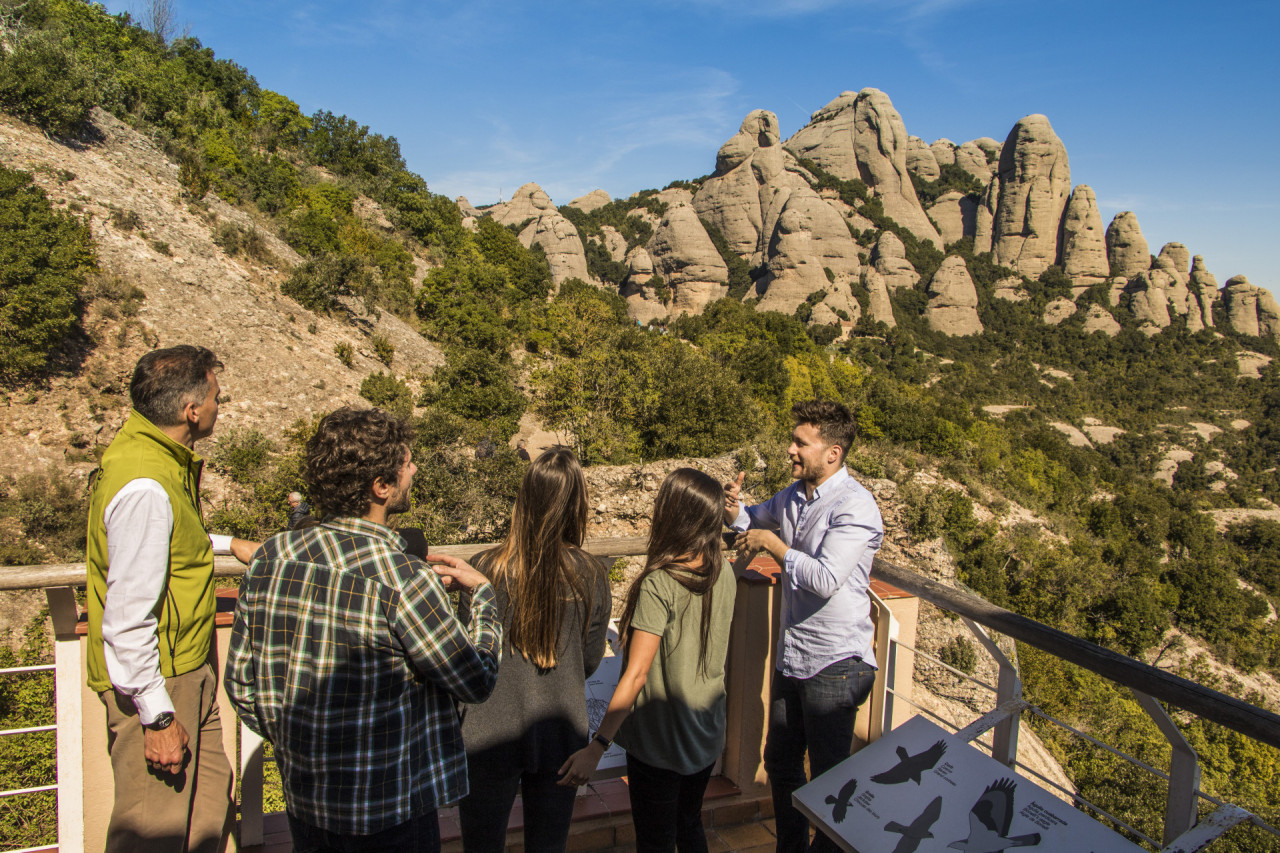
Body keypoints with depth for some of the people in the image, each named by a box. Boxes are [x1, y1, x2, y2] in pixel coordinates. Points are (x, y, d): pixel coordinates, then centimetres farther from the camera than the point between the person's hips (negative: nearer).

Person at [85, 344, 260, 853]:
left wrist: (227, 544, 24)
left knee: (209, 804, 20)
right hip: (155, 683, -9)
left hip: (185, 671, 10)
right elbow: (128, 617, -27)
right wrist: (158, 717, -22)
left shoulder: (152, 451, 4)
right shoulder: (145, 486, -28)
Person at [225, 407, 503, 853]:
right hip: (389, 811, -6)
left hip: (303, 801, 6)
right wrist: (483, 592, -1)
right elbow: (475, 679, -15)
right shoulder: (399, 575, -25)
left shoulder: (271, 556, -6)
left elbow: (241, 682, 3)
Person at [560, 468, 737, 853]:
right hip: (707, 734, 7)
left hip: (660, 741, -6)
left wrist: (597, 747, -25)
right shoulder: (724, 574, -5)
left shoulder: (659, 584, -25)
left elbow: (636, 675, -27)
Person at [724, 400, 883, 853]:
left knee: (830, 775, 10)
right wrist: (733, 507, -1)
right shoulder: (793, 495, 4)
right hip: (791, 656, 8)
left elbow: (826, 579, -30)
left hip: (834, 665, -8)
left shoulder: (855, 507, -20)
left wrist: (772, 543, -19)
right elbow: (752, 520, 23)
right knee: (780, 763, 21)